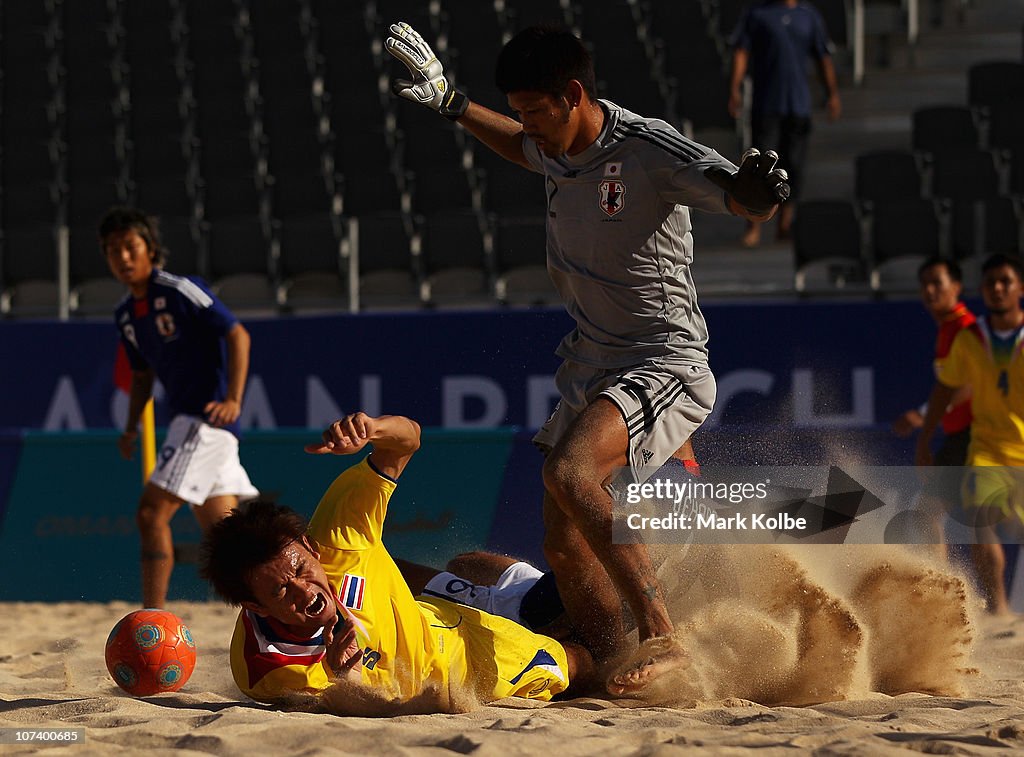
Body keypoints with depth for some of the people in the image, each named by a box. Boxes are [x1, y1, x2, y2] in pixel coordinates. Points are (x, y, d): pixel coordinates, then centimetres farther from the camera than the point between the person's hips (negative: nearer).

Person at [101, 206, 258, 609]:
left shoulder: (180, 290, -12)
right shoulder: (126, 314, 13)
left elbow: (238, 335, -14)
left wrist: (233, 399, -23)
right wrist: (131, 426, 10)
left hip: (208, 417, -9)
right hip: (185, 420, 9)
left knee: (151, 513, -15)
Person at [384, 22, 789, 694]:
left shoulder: (648, 149, -17)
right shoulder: (560, 147, 7)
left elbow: (746, 201, -27)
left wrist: (756, 190, -49)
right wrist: (450, 102, 31)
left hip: (665, 366, -9)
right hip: (592, 371, 9)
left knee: (572, 473, -32)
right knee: (565, 547, 3)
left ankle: (662, 639, -30)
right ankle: (620, 679, 11)